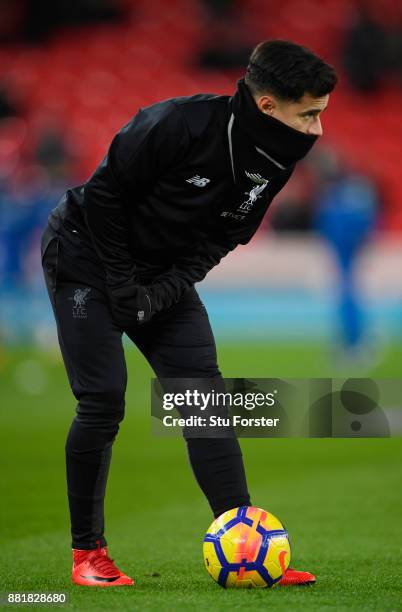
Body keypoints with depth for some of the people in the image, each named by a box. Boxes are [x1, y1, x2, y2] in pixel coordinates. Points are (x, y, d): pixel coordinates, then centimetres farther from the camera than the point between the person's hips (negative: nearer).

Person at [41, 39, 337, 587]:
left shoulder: (276, 160, -9)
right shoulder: (181, 124, -30)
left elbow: (221, 238, -1)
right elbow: (104, 193, -21)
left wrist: (164, 291, -15)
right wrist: (123, 283, -19)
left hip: (164, 271, 6)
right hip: (88, 253, -6)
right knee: (103, 403, -11)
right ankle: (87, 552, 5)